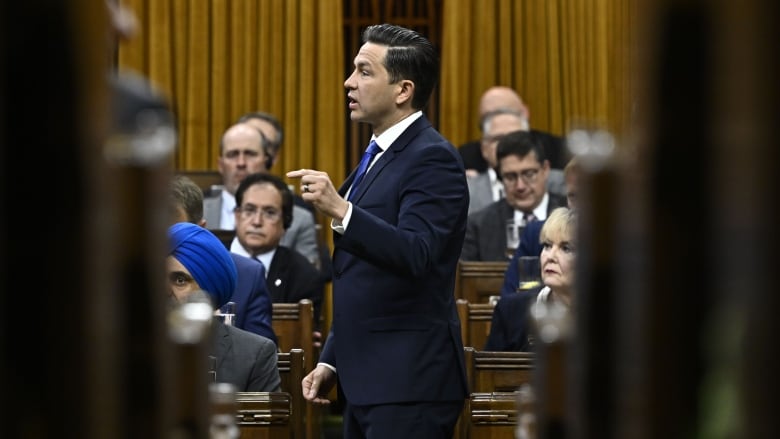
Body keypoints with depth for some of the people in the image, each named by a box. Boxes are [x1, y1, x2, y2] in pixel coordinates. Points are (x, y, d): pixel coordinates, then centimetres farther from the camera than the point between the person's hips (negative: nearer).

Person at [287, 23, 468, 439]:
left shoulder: (432, 158, -11)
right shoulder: (377, 157, 18)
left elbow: (415, 256, -26)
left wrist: (340, 210, -36)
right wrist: (331, 360, 21)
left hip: (409, 388, -9)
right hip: (367, 383, 9)